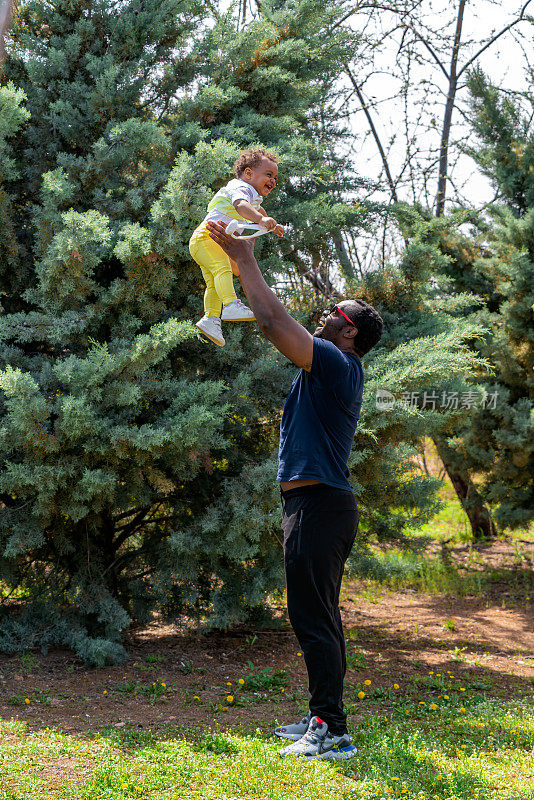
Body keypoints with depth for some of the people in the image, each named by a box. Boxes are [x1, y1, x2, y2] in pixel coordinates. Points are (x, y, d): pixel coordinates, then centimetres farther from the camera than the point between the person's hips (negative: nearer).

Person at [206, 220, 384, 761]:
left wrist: (244, 258, -11)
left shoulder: (336, 363, -12)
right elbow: (276, 325, 27)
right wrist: (242, 265, 27)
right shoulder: (336, 368, 17)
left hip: (317, 505, -11)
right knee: (319, 616, 15)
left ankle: (332, 732, -8)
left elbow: (273, 320, -20)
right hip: (326, 503, 11)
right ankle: (323, 717, 23)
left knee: (312, 617, -10)